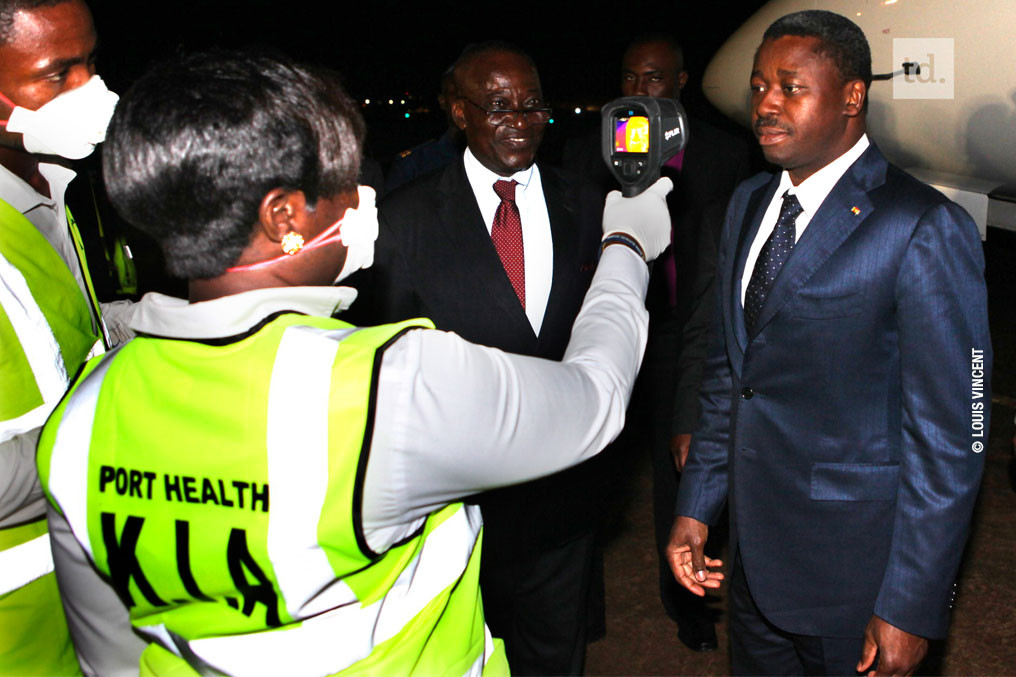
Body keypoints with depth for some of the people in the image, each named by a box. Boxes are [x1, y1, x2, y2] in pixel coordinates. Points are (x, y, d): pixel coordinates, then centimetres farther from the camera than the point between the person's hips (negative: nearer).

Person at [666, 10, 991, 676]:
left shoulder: (925, 229, -18)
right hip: (754, 552, 7)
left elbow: (949, 436, -17)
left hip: (853, 572, -6)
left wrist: (912, 608, -16)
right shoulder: (749, 204, 6)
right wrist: (695, 506, 8)